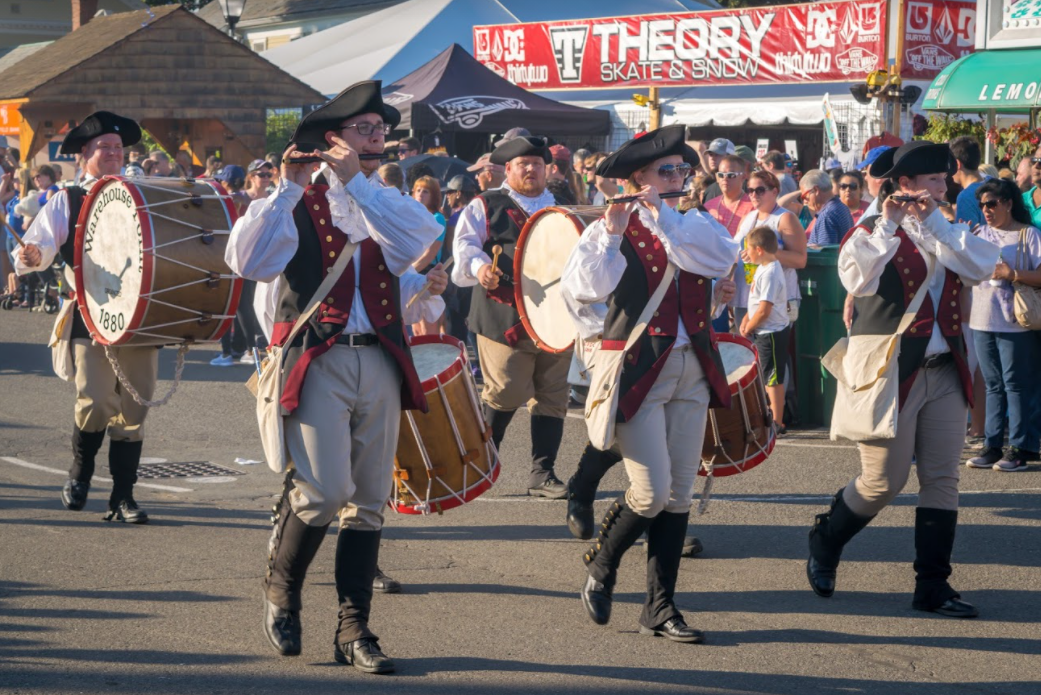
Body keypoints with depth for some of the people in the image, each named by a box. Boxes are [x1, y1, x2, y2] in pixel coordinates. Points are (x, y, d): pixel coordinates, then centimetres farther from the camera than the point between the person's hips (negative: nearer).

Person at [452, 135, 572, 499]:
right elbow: (465, 242, -3)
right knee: (506, 392, -9)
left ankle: (542, 473, 8)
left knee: (552, 395, 2)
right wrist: (479, 266, -23)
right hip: (504, 316, -5)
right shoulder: (486, 206, 9)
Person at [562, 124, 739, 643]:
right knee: (652, 493, -11)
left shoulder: (695, 224, 11)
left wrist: (664, 219, -12)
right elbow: (585, 288, -16)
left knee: (679, 494, 4)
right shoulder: (610, 228, -1)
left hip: (691, 368, 5)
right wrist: (612, 233, -22)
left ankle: (660, 606, 11)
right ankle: (601, 567, 16)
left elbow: (723, 258, -11)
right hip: (638, 371, -5)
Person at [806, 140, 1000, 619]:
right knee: (884, 482, -2)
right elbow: (858, 280, -23)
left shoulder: (948, 233, 14)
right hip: (890, 374, -5)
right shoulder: (871, 233, -3)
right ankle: (824, 544, 23)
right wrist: (888, 223, -21)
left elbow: (981, 268, -6)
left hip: (943, 374, 6)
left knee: (942, 480, 3)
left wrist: (932, 223, -10)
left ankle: (933, 585, 9)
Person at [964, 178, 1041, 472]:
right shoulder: (981, 234, 12)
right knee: (993, 385, 11)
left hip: (1015, 323, -5)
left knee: (1016, 384, -2)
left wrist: (1012, 274, -16)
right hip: (983, 321, 6)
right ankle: (992, 446, 15)